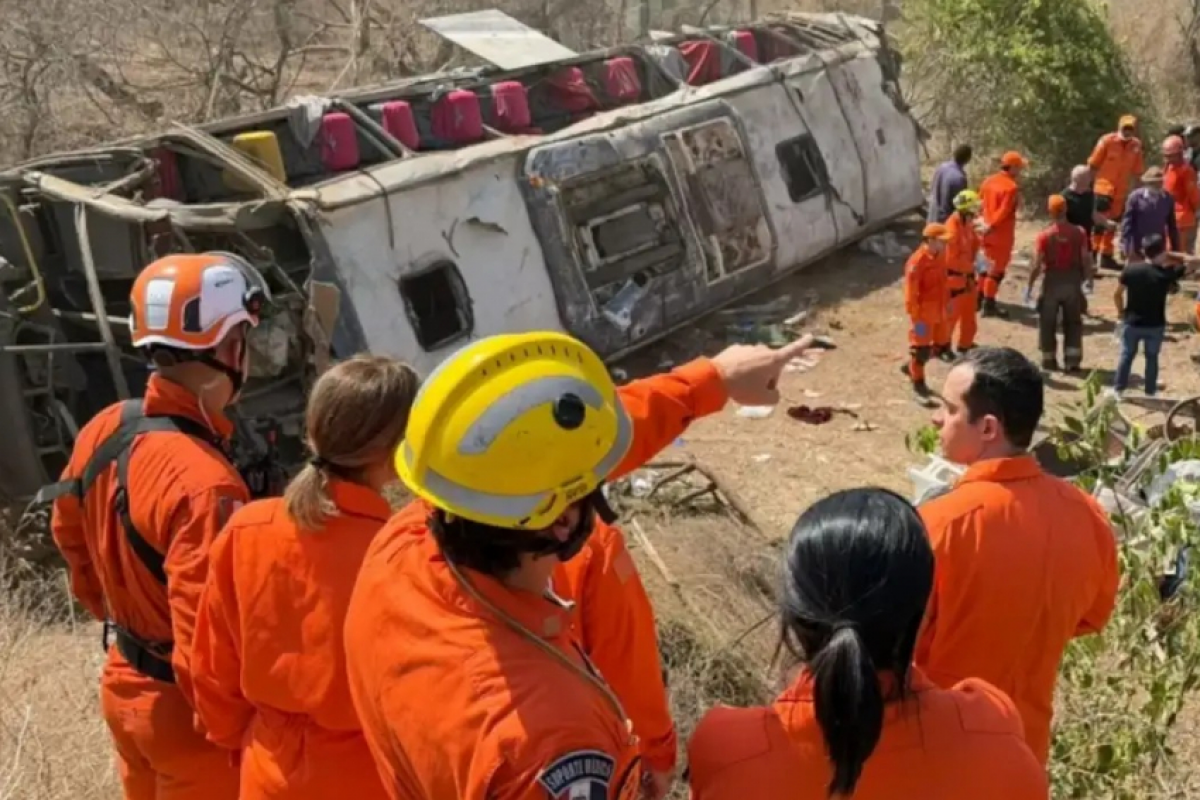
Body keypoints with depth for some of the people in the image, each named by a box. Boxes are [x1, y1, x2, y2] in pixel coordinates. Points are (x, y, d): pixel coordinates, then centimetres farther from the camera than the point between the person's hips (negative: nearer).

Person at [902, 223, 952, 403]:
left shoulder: (940, 256, 3)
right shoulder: (917, 261, -24)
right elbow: (911, 292, -22)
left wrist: (946, 304, 18)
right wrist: (915, 317, -20)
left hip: (936, 311, 8)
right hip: (923, 312, -8)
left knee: (930, 347, 18)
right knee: (921, 348, 4)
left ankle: (911, 367, 41)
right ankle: (918, 384, 17)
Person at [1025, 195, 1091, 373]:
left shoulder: (1044, 236, -13)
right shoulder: (1079, 233, -6)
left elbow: (1037, 265, -12)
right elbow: (1085, 260, -3)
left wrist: (1029, 286, -1)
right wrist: (1087, 278, 13)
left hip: (1052, 281, -2)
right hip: (1073, 281, 2)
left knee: (1048, 323, 12)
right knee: (1073, 322, 13)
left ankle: (1049, 359, 18)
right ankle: (1072, 360, 9)